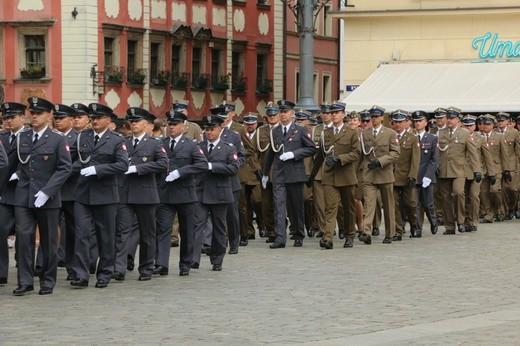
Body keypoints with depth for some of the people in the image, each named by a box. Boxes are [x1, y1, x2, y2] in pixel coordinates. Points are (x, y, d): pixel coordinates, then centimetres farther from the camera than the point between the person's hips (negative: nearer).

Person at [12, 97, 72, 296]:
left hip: (47, 198, -3)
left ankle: (48, 282, 16)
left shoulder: (58, 140, -3)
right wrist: (18, 173, 4)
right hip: (23, 197, 3)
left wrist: (47, 191, -16)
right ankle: (25, 281, -2)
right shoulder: (22, 138, 10)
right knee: (23, 238, -6)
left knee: (48, 241, 6)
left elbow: (65, 168, -9)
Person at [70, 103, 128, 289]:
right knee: (81, 233, -6)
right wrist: (78, 166, -8)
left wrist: (97, 169, -18)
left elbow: (123, 165, -13)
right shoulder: (82, 137, 9)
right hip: (83, 193, 2)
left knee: (106, 236, 7)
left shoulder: (117, 140, -2)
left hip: (105, 195, -2)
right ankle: (81, 275, -6)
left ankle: (104, 274, 17)